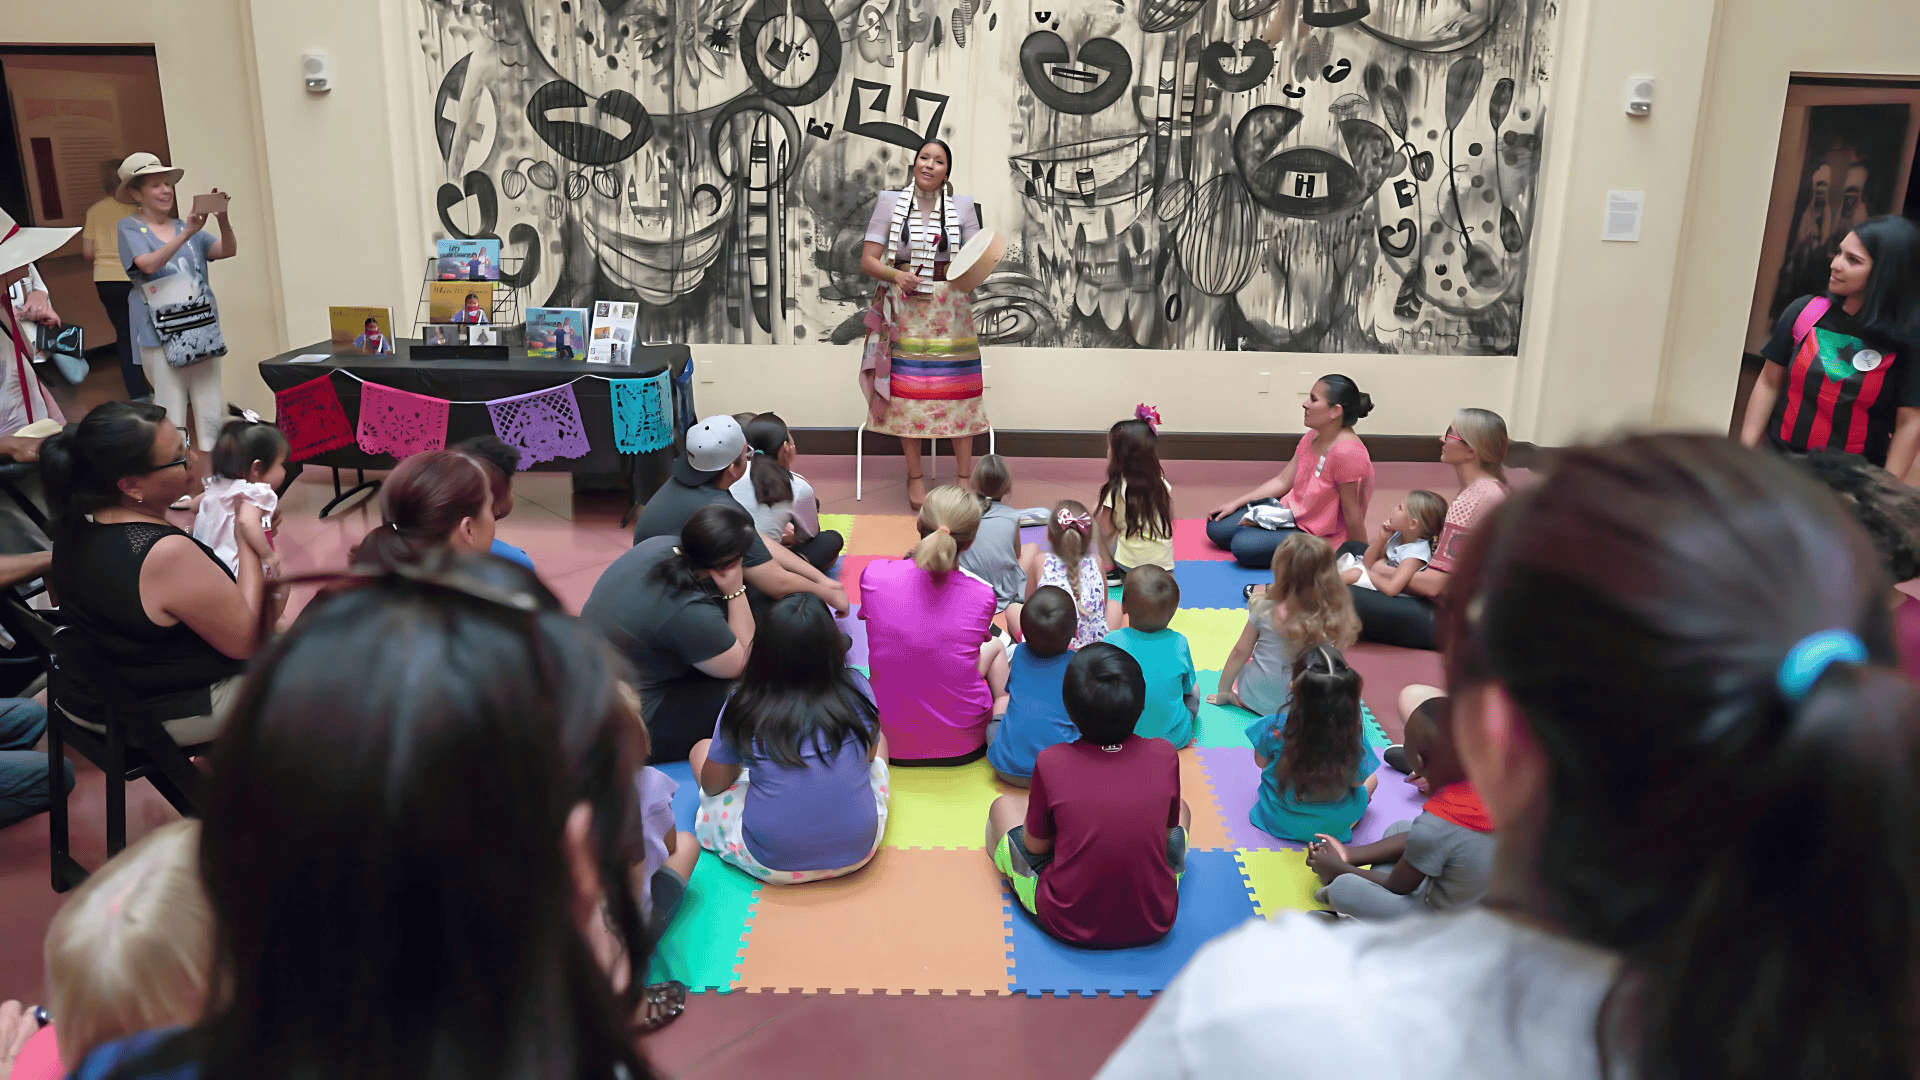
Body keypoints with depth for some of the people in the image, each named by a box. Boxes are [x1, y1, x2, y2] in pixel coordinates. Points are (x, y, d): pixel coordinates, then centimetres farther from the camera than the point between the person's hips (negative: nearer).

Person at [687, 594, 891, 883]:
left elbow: (712, 785, 2)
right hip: (858, 854, 2)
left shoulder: (742, 708, -13)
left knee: (701, 749, 20)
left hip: (773, 866, -2)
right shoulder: (856, 690, -9)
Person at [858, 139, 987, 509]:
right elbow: (868, 261, 0)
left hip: (950, 309, 0)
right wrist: (897, 275, -18)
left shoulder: (963, 205, 5)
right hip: (906, 309, 0)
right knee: (907, 392, 1)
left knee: (957, 392, 0)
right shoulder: (890, 203, 3)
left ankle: (965, 477, 12)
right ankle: (915, 477, 15)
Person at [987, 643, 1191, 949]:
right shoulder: (1164, 757, -14)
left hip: (1068, 926, -1)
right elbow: (1166, 832, 2)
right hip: (1154, 925, 2)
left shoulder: (1051, 763, -19)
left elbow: (1035, 845, -5)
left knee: (1004, 806, 20)